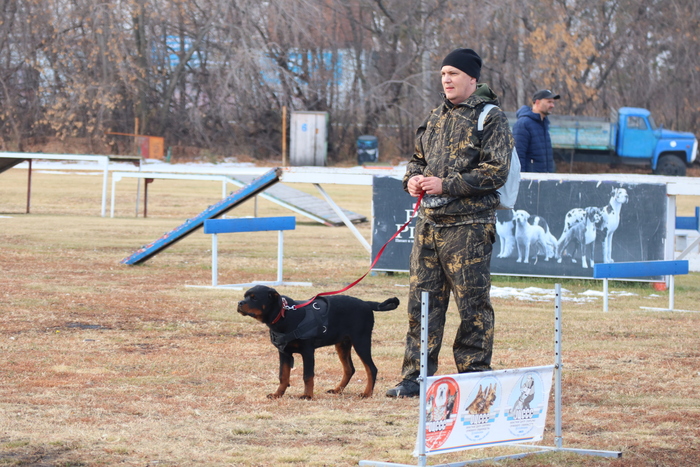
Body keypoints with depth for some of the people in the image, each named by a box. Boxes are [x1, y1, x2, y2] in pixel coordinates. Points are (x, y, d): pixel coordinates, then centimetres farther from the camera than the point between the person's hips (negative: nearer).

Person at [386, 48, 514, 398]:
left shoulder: (491, 119, -5)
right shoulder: (437, 117, 18)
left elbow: (495, 172, -13)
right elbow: (418, 157, 28)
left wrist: (446, 185, -18)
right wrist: (413, 178, 5)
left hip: (469, 225, -7)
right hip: (429, 222, 7)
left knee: (473, 304, -2)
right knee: (422, 300, 7)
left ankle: (473, 374, 5)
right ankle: (416, 375, 12)